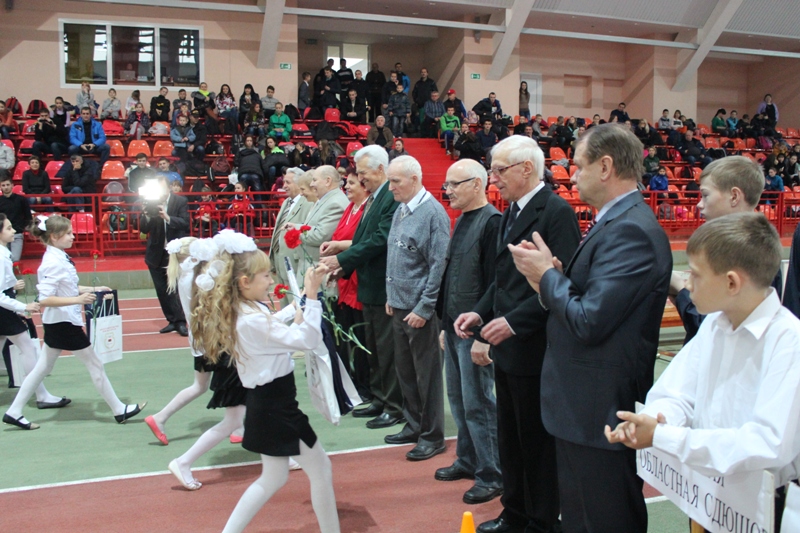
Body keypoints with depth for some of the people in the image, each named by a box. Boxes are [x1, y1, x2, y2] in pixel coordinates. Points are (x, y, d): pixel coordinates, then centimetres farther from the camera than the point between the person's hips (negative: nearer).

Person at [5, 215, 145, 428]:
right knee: (95, 365, 1)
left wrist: (94, 289, 10)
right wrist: (78, 300, -32)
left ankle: (14, 412, 24)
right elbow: (44, 299, -28)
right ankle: (119, 411, 11)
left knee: (42, 368, 17)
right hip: (63, 323, -9)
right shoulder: (53, 263, -23)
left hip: (56, 323, 9)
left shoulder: (60, 257, 6)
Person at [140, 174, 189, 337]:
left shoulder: (180, 201, -3)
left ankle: (180, 322, -5)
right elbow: (143, 229, -2)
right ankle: (172, 320, 17)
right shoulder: (150, 203, 0)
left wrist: (168, 218, -28)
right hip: (156, 254, 3)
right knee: (162, 290, 7)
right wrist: (147, 216, -21)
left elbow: (185, 223, -13)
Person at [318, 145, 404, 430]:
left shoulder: (393, 198, -18)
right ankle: (379, 400, 31)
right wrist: (345, 266, 4)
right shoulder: (372, 199, 12)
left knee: (387, 348, 0)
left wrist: (342, 259, -20)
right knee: (373, 346, 18)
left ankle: (394, 407, 13)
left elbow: (380, 240, -25)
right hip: (370, 287, 10)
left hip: (384, 287, -10)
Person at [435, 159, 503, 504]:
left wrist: (483, 336, -22)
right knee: (458, 400, 17)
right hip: (455, 328, 9)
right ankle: (468, 460, 33)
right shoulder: (462, 221, 13)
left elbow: (494, 284, -21)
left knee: (478, 404, -1)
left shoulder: (492, 222, -16)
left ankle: (491, 476, 13)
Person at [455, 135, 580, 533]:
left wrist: (514, 321, -23)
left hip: (535, 348, -9)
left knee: (538, 440, 6)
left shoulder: (556, 212, -15)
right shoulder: (511, 212, 13)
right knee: (509, 437, 18)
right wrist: (481, 312, 4)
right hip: (507, 346, 9)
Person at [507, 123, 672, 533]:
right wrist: (554, 273, -3)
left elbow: (588, 321, -26)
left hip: (599, 412, -10)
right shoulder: (618, 221, 11)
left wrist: (547, 275, -12)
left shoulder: (630, 230, -21)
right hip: (588, 408, 10)